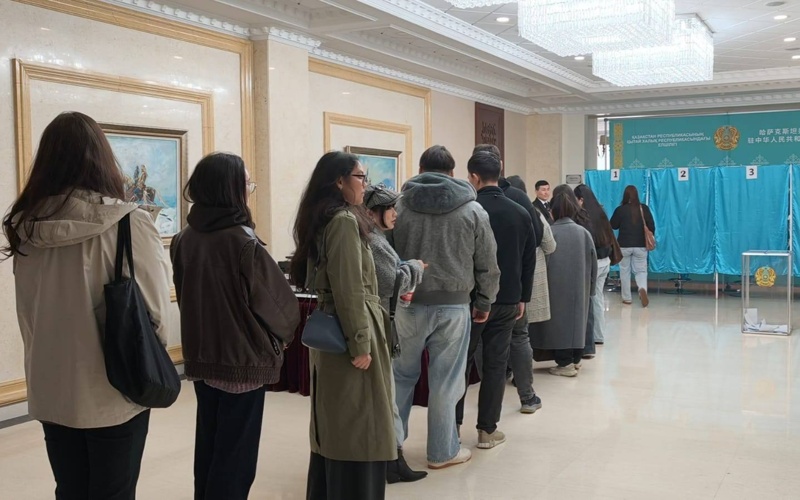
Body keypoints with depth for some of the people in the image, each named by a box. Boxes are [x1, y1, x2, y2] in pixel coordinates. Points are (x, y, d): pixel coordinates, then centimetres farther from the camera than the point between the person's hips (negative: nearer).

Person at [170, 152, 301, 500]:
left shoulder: (184, 240, -2)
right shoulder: (243, 243, -21)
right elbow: (278, 300, -14)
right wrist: (282, 335, 6)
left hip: (201, 355, 6)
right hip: (243, 358, -6)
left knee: (208, 446, 19)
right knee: (235, 453, 6)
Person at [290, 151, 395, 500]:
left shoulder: (319, 219, 14)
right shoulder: (345, 220, -16)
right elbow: (350, 290, -21)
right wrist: (360, 344, -19)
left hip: (330, 331, 10)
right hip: (348, 332, -10)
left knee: (334, 428, 17)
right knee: (357, 430, -1)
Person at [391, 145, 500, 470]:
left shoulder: (399, 206, 0)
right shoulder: (473, 210, -1)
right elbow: (487, 264, 2)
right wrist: (484, 302, 13)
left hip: (409, 303, 1)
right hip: (454, 306, -1)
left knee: (402, 375, 16)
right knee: (444, 381, 8)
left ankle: (390, 442, 20)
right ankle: (442, 451, 18)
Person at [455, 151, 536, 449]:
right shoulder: (521, 213, 4)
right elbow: (529, 260, 8)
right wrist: (523, 298, 15)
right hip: (507, 301, 4)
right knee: (496, 363, 8)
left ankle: (453, 426, 15)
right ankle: (487, 430, 12)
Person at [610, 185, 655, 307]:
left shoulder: (620, 209, -10)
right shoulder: (644, 208, -5)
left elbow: (613, 225, 0)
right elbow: (651, 226, -1)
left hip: (624, 245, -1)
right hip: (640, 246, 1)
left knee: (625, 271, 11)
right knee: (641, 270, 11)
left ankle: (626, 298, 15)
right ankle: (643, 288, -18)